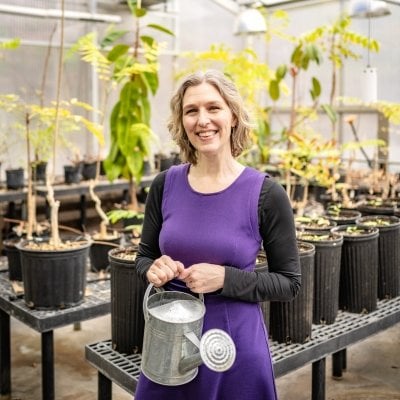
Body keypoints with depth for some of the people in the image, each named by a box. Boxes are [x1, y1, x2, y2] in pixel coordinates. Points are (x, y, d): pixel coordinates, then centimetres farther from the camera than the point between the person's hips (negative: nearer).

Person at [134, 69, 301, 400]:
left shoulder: (265, 193, -12)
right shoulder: (165, 185, -3)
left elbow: (289, 282, -6)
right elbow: (143, 257, 9)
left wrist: (225, 278, -20)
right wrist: (154, 270, -13)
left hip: (235, 341, -2)